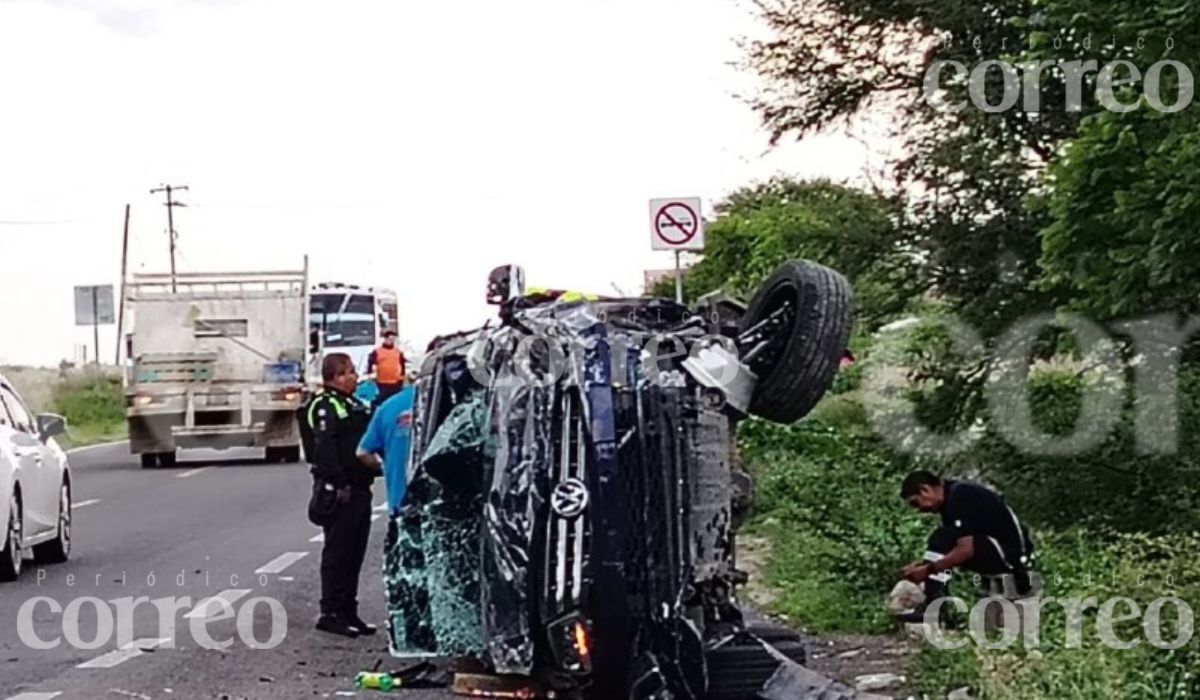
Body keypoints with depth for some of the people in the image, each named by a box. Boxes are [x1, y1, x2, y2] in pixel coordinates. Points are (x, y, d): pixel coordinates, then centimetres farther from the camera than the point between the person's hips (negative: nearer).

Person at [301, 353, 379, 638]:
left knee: (355, 553, 12)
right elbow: (324, 449, -21)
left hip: (359, 489, 9)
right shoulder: (325, 406, -11)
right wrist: (339, 485, -24)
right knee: (337, 553, -6)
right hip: (339, 492, -9)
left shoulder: (353, 405, 19)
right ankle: (330, 613, -2)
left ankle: (348, 611, 19)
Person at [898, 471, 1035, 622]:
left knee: (941, 540, -20)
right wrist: (922, 565, 3)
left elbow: (966, 550, -25)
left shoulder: (959, 498, -18)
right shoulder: (952, 495, 11)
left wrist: (928, 570, -20)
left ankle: (933, 607, -21)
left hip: (1009, 553, -10)